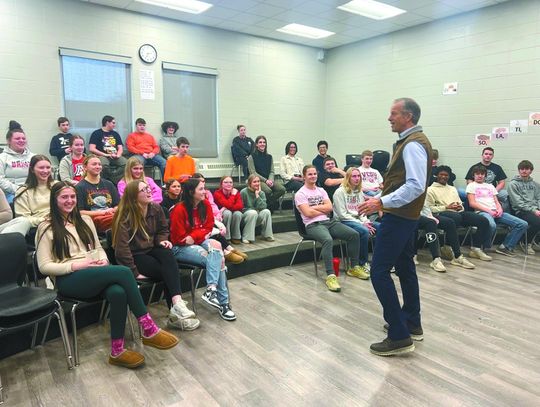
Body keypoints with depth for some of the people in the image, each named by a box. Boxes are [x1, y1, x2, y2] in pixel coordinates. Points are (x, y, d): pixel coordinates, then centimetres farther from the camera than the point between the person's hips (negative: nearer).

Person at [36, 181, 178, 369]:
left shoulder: (85, 220, 20)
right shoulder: (47, 228, 5)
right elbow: (44, 266, -2)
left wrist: (103, 260, -1)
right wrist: (78, 265, -14)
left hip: (95, 274, 5)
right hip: (68, 279, -5)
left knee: (118, 292, -34)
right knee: (124, 271, -31)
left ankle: (117, 351, -24)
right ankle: (149, 330, -27)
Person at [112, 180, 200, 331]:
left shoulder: (156, 208, 0)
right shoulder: (124, 216, -17)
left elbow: (163, 229, 17)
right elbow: (122, 247, -22)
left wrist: (162, 240, -6)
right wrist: (135, 272, -25)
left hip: (150, 249, 5)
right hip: (134, 255, -4)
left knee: (167, 255, -31)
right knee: (166, 271, -27)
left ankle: (177, 304, -40)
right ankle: (176, 312, -25)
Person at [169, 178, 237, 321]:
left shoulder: (205, 204, -3)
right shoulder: (179, 210, -19)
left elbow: (208, 227, 2)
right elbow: (179, 238, -14)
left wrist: (193, 237, -13)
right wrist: (200, 234, -13)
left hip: (200, 242, 6)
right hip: (181, 248, -6)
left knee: (217, 251, -26)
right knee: (217, 259, -24)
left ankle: (212, 290, -24)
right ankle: (223, 302, -22)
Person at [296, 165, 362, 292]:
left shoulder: (321, 190, 19)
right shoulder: (300, 194, 1)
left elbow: (329, 207, 5)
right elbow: (308, 213, -12)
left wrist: (314, 207, -5)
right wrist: (323, 209, 0)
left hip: (329, 221, 6)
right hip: (313, 225, -6)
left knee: (354, 234, -11)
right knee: (328, 240, -38)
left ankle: (354, 267, 2)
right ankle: (330, 275, -36)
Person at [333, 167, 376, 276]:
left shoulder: (359, 192, 16)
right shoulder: (340, 192, -8)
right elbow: (342, 214, -13)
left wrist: (366, 221, -6)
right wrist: (361, 223, -17)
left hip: (357, 220, 7)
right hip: (344, 221, -7)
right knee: (364, 231, -33)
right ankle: (363, 264, -20)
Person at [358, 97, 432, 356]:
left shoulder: (413, 144, -17)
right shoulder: (411, 141, 14)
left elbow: (415, 186, -28)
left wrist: (382, 202, -28)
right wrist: (384, 199, 19)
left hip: (398, 217, -11)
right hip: (406, 215, 11)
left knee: (379, 272, -9)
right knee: (405, 267, 18)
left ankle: (399, 336, -3)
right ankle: (412, 324, 32)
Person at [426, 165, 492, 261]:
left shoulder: (453, 189, 33)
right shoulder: (431, 189, 10)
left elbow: (461, 204, 28)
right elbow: (429, 208, -2)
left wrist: (460, 207, 2)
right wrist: (446, 207, -11)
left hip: (459, 212, 7)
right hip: (442, 213, -7)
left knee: (483, 221, -13)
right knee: (457, 217, -42)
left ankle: (476, 249, -6)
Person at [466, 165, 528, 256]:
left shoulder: (490, 186, 30)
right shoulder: (471, 185, 11)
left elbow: (496, 201, 22)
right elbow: (472, 203, -2)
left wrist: (500, 209, -3)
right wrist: (488, 210, -12)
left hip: (496, 212, 6)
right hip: (482, 212, -6)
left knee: (523, 224, -12)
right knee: (492, 225, -42)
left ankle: (505, 247, -7)